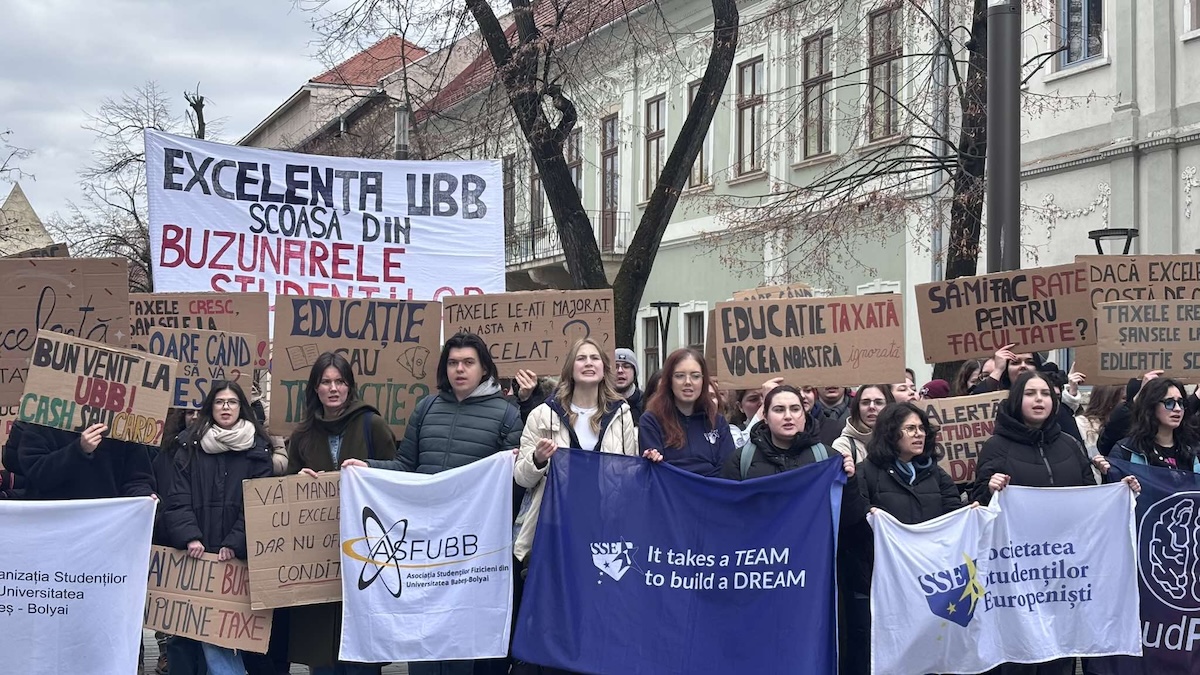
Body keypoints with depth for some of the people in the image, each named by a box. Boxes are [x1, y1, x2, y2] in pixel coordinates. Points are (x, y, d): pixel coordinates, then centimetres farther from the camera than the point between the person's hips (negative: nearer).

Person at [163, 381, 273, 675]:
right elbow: (177, 500, -1)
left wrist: (234, 544, -14)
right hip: (199, 552, 1)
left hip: (237, 554, -1)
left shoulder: (257, 449, 5)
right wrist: (189, 537, -16)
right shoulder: (189, 446, 7)